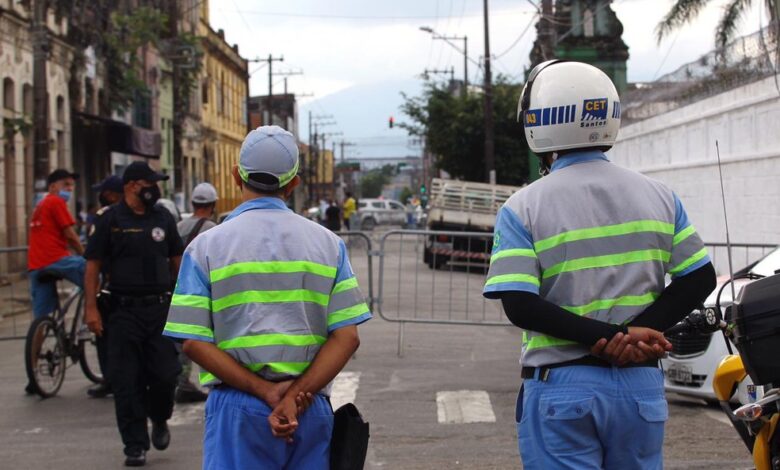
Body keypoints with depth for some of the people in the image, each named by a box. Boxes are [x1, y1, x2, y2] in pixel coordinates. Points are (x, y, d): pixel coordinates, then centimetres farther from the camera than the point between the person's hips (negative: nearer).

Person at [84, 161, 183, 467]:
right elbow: (93, 265, -2)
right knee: (127, 381, -1)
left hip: (160, 307, 3)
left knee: (165, 373, -1)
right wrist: (91, 308, -9)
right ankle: (135, 445, 9)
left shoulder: (163, 218, 9)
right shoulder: (109, 220, -2)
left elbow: (176, 260, 15)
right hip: (124, 311, -2)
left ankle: (159, 419, 30)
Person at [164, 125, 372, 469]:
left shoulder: (206, 247, 1)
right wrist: (297, 396, -11)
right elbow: (347, 337, -4)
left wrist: (265, 391, -10)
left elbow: (194, 342, -8)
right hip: (312, 410, 2)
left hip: (239, 406, -2)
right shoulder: (328, 243, 5)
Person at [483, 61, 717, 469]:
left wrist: (607, 338, -15)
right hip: (641, 383, 3)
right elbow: (700, 279, 2)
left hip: (561, 388, -3)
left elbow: (520, 306, -16)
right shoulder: (659, 197, 5)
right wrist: (633, 332, -8)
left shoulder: (522, 208, -6)